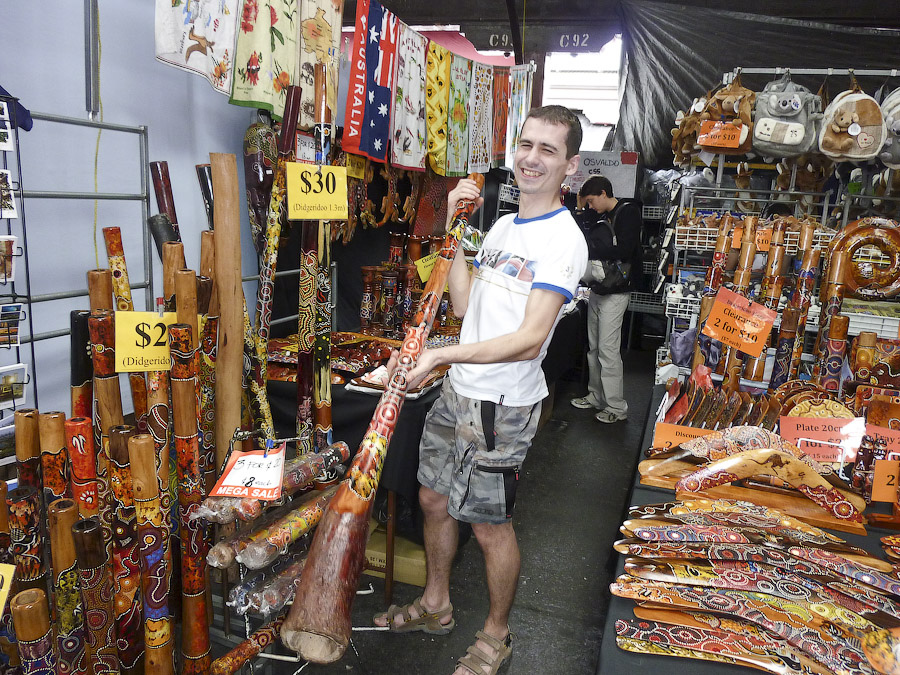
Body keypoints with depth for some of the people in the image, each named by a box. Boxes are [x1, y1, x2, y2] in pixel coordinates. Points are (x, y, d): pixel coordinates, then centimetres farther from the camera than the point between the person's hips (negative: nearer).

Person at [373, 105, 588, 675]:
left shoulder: (563, 240, -16)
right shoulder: (503, 225, 11)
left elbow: (529, 340, -25)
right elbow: (463, 305, 7)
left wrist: (441, 355, -30)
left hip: (503, 404, -8)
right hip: (459, 391, 8)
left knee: (491, 525, 6)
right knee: (434, 498, 19)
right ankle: (436, 606, 43)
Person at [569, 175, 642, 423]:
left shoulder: (628, 212, -12)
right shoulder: (600, 216, 14)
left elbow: (623, 251, -21)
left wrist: (590, 249, -19)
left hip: (614, 292, -9)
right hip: (597, 290, 9)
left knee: (608, 350, -7)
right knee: (594, 347, 15)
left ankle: (616, 407, 3)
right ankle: (596, 396, 28)